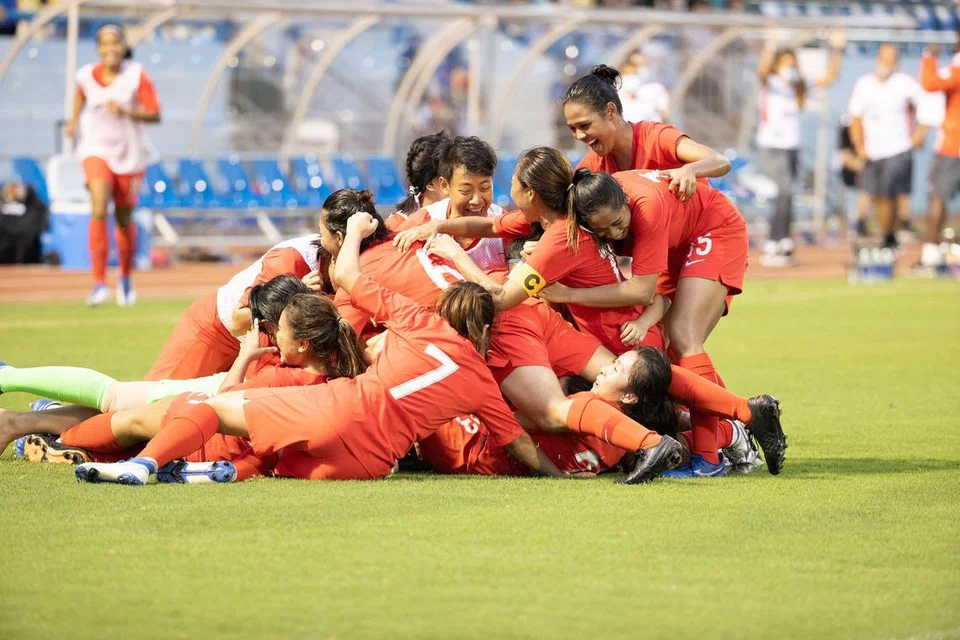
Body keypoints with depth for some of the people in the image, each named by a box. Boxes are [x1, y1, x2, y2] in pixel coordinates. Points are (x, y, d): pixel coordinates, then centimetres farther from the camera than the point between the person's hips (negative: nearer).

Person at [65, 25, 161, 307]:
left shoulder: (136, 75, -10)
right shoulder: (87, 76, -4)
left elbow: (155, 114, -13)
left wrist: (126, 111, -28)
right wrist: (74, 121, 10)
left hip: (129, 154, 0)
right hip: (96, 150, 0)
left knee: (124, 220, 12)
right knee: (99, 210, -23)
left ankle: (125, 278, 38)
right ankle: (99, 283, -25)